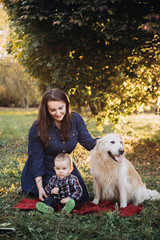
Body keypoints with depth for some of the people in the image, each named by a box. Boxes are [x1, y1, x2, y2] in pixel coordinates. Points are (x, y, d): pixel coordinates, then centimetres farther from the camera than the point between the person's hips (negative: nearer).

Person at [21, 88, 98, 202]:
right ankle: (32, 189, 24)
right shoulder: (38, 128, -24)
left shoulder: (76, 119, -15)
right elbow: (36, 158, -17)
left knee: (83, 198, 9)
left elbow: (88, 142, -13)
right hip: (45, 170, -4)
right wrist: (40, 187, -16)